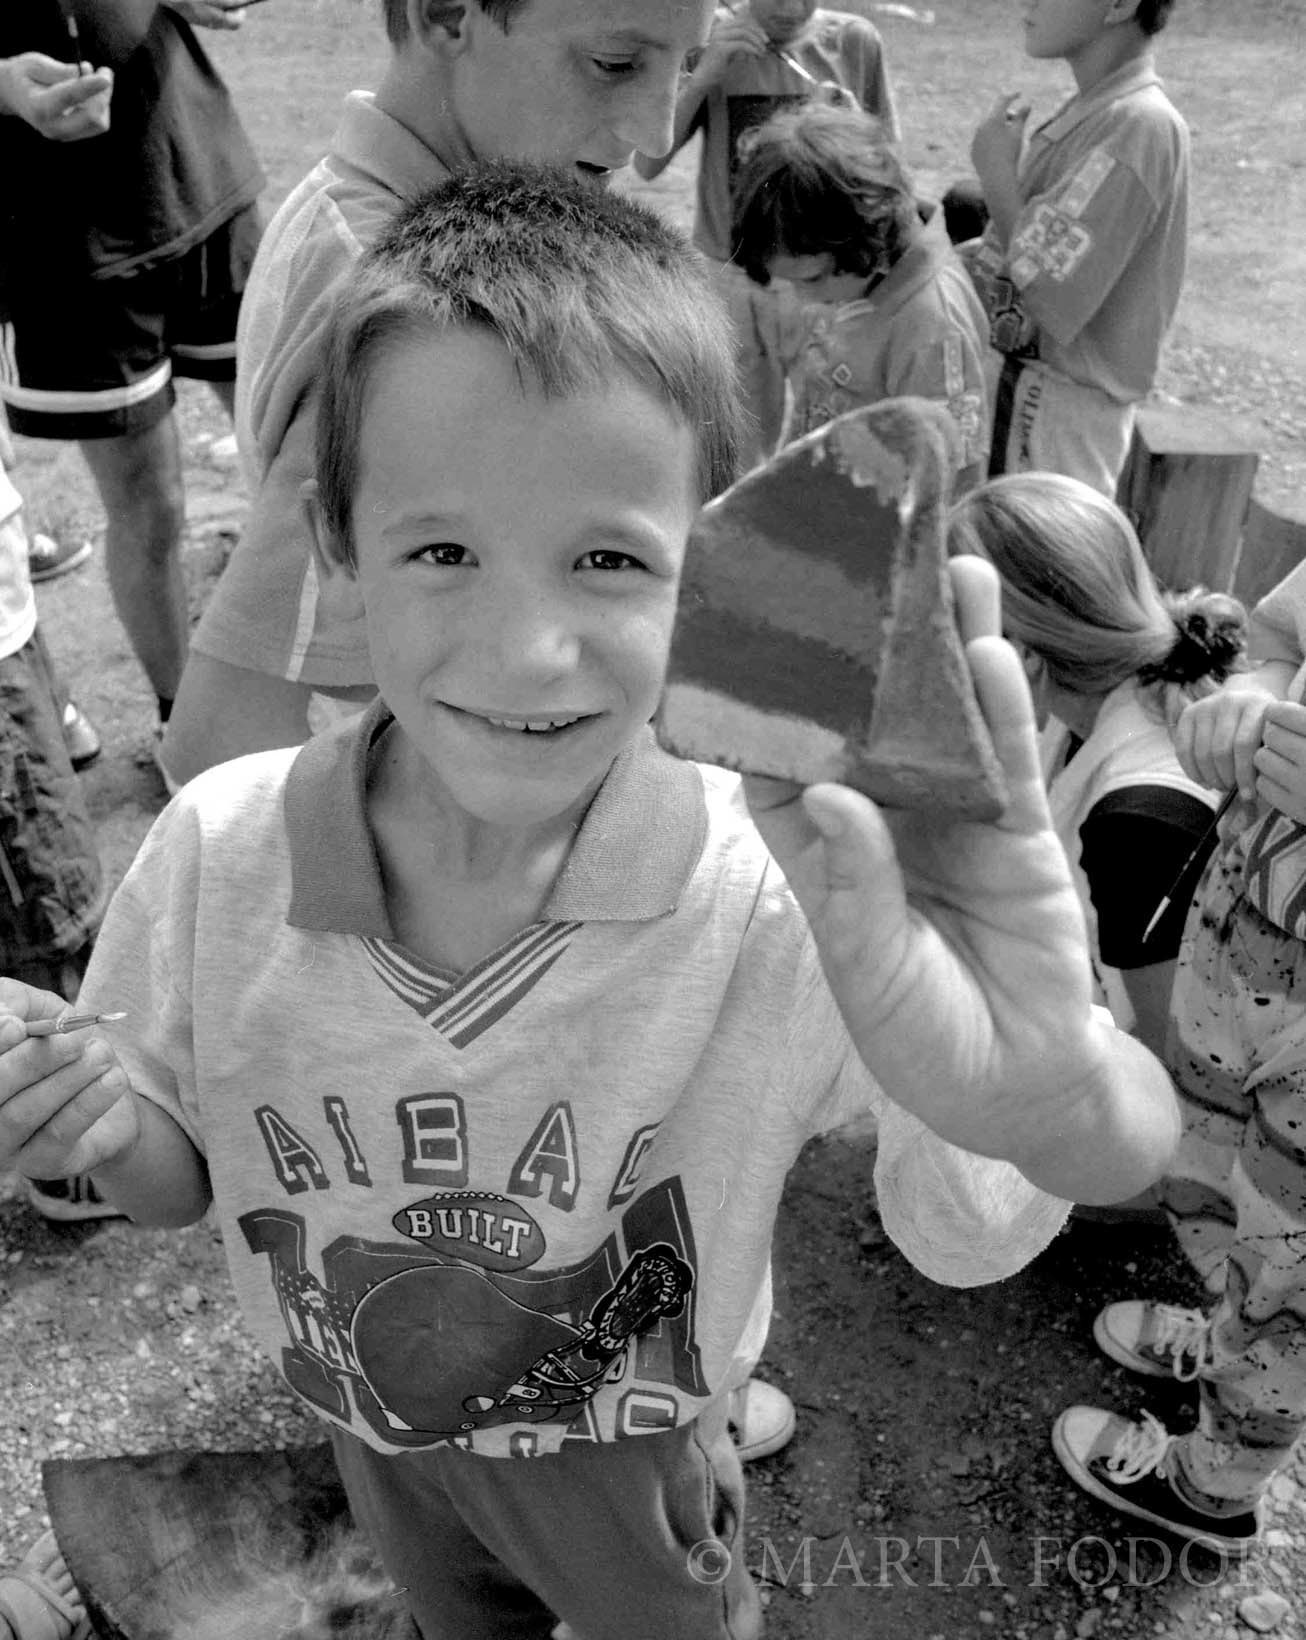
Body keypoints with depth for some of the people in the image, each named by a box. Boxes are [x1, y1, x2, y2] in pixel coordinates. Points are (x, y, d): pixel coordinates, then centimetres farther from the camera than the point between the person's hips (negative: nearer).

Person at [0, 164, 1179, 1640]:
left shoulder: (781, 893, -34)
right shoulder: (219, 848, -26)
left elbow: (1128, 1156, -36)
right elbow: (182, 1182, -9)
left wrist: (1051, 1087, -59)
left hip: (631, 1451, -2)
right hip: (367, 1427, 3)